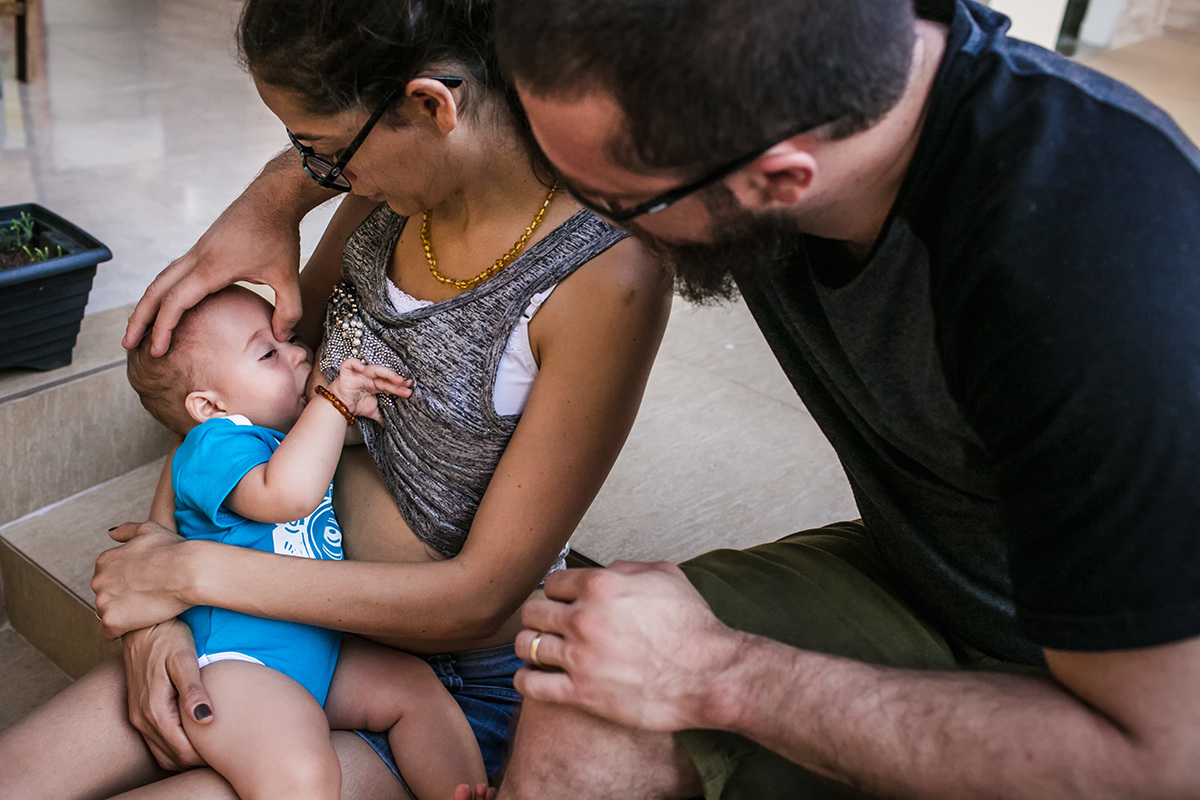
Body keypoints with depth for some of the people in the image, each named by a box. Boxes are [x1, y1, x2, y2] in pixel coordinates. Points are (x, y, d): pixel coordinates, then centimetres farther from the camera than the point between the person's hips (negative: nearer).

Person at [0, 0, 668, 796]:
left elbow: (481, 598, -22)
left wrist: (194, 572, -18)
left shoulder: (607, 278, -26)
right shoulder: (395, 194, -6)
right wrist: (150, 607, -10)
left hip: (457, 683, -5)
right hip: (306, 613, 6)